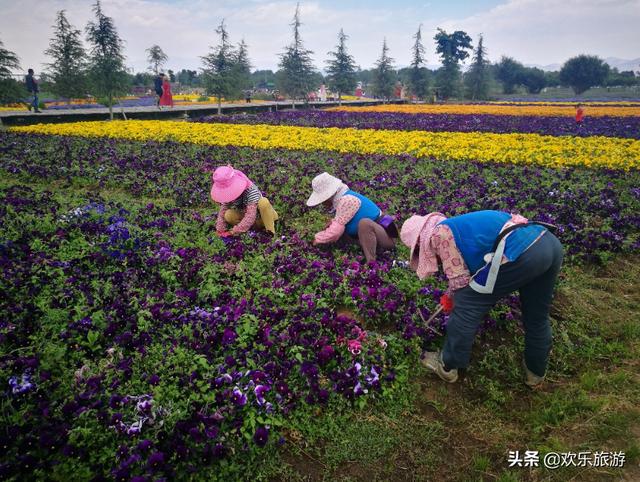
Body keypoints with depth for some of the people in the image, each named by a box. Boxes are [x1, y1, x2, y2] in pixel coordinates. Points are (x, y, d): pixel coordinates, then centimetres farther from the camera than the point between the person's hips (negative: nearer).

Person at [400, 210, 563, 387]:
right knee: (537, 315, 27)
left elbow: (460, 280, 2)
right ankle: (536, 371, 47)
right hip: (550, 243, 10)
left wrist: (451, 297, 23)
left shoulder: (438, 233, 4)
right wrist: (452, 295, 43)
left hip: (521, 252, -10)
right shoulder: (459, 225, 31)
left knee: (467, 304, 7)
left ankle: (448, 366, 22)